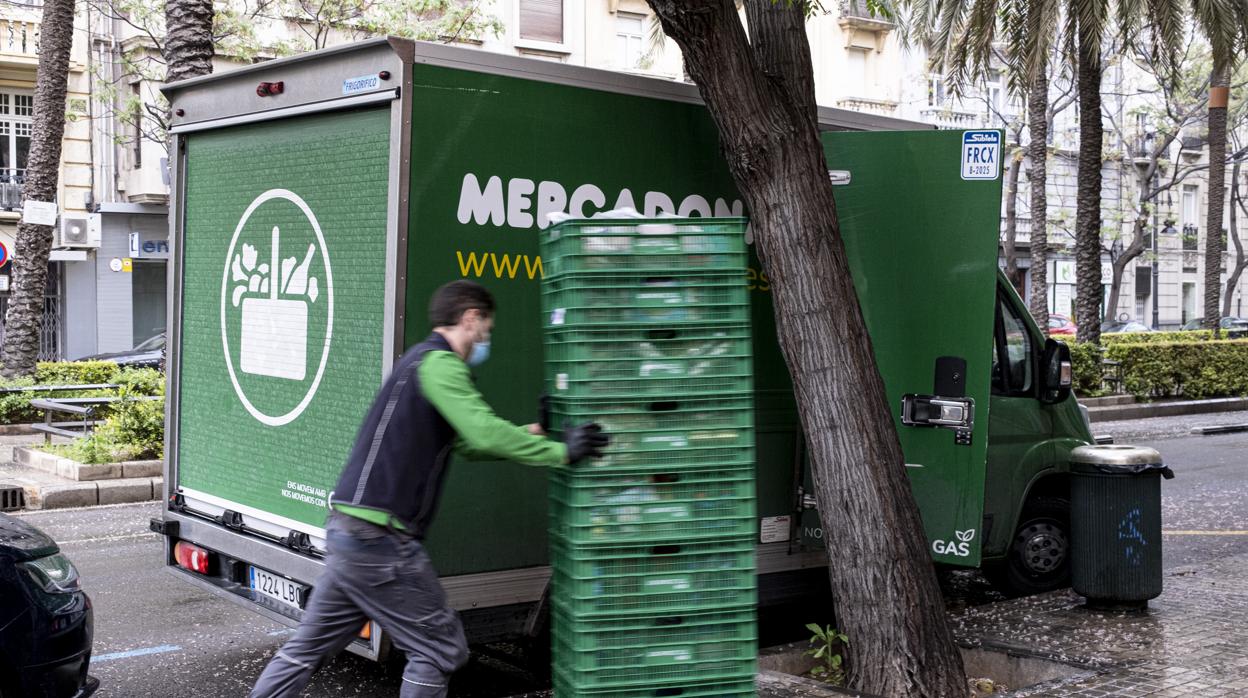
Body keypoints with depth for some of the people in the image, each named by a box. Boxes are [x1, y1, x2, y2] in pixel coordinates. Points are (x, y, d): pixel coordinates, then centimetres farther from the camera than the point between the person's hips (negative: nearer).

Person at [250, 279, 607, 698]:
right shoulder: (439, 364, -12)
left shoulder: (422, 361, 20)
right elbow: (485, 432, -23)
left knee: (308, 648, 17)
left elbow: (466, 442, 24)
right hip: (379, 540, -10)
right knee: (440, 648, 2)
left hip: (346, 529, 10)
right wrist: (558, 452, -14)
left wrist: (528, 436, 16)